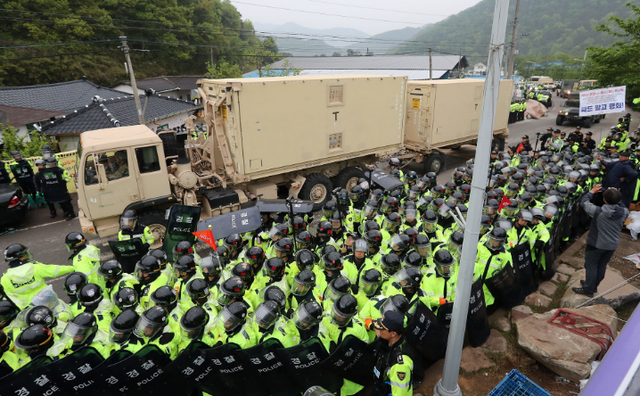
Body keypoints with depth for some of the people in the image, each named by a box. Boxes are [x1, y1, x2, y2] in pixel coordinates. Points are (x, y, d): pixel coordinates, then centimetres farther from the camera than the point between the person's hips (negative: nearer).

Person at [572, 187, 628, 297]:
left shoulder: (598, 211, -27)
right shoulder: (625, 212, -13)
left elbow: (583, 202, -14)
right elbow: (621, 205, 12)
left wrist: (592, 191, -1)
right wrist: (616, 196, 4)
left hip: (596, 244, -5)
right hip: (613, 244, 5)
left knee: (591, 266, 9)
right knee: (602, 265, 20)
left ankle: (588, 290, 18)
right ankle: (594, 285, 37)